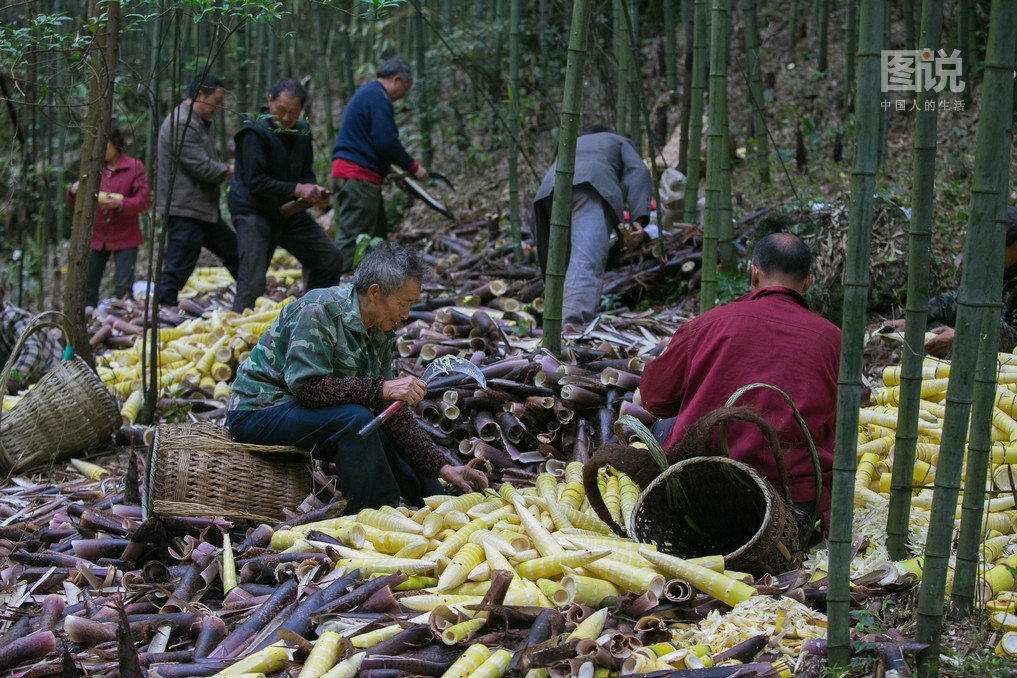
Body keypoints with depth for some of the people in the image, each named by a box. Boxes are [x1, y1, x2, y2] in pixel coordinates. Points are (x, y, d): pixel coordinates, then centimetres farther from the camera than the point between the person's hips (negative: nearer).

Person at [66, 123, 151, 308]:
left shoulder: (134, 167, -2)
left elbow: (144, 200, -9)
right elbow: (74, 202, 11)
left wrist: (120, 204, -24)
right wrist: (74, 192, -13)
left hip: (124, 238, -4)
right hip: (96, 237, 4)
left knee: (123, 288, -5)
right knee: (87, 286, 2)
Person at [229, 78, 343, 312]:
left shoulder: (302, 132, 7)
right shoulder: (255, 133, -17)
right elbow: (255, 181, -22)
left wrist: (314, 190, -6)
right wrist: (296, 189, -24)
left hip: (289, 212, 7)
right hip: (254, 212, -7)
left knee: (331, 260, 6)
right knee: (252, 283, -15)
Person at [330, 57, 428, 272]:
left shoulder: (366, 93, 23)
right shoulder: (378, 98, -12)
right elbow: (386, 142, -19)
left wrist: (389, 171, 22)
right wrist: (413, 167, -6)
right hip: (358, 178, -11)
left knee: (378, 236, 18)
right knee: (351, 240, -12)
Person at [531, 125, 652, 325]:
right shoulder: (620, 143, 35)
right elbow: (638, 173, 11)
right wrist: (639, 221, -1)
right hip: (593, 192, -5)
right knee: (587, 263, -23)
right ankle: (573, 322, -44)